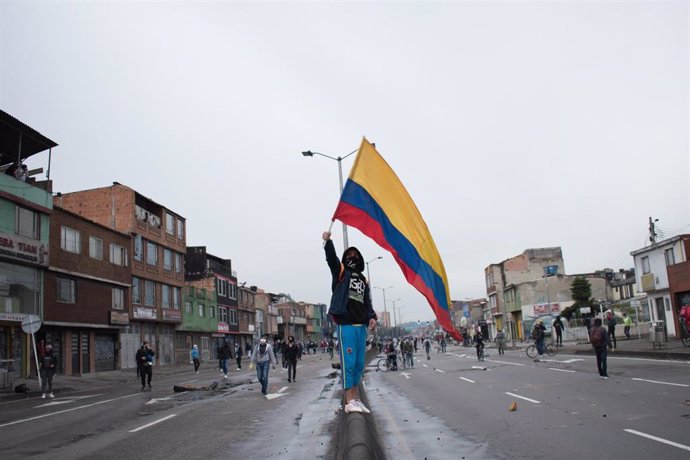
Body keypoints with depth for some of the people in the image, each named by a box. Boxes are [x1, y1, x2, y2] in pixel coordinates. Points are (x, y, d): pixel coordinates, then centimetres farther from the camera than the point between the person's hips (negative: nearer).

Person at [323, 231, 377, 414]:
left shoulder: (364, 281, 22)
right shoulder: (341, 272, 8)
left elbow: (367, 303, 17)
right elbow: (331, 258, -10)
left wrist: (372, 317, -2)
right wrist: (328, 241, -28)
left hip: (361, 326, 6)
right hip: (346, 324, -6)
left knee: (359, 364, 7)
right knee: (348, 362, -9)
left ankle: (355, 398, 15)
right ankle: (349, 401, -8)